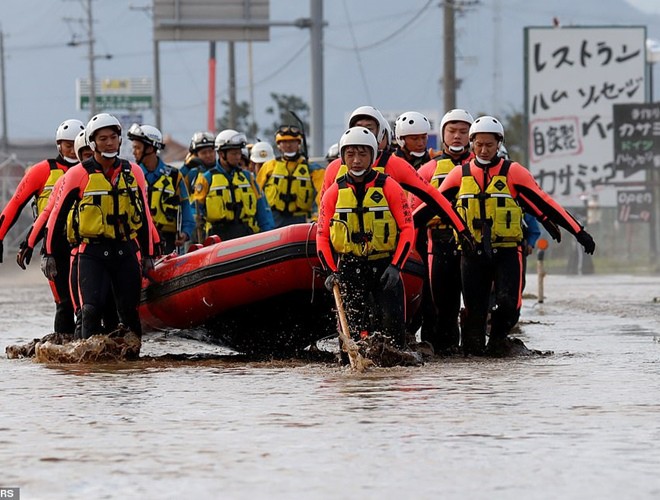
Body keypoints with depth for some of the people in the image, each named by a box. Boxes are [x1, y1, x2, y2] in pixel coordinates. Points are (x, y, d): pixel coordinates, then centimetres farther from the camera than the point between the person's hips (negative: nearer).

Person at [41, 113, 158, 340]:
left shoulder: (133, 172, 7)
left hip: (126, 250, 3)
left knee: (129, 311, 6)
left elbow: (144, 215, 16)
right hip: (92, 251, -3)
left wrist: (148, 254, 16)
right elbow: (57, 215, 0)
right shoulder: (79, 174, -4)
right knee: (92, 309, -15)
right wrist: (47, 253, -2)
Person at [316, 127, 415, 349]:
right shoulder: (334, 193, 3)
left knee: (392, 322, -12)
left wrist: (395, 266, -12)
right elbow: (322, 236, 7)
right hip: (349, 268, 2)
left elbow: (407, 228, -2)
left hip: (385, 266, -2)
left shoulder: (389, 187, -3)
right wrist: (331, 272, -5)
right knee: (352, 324, -3)